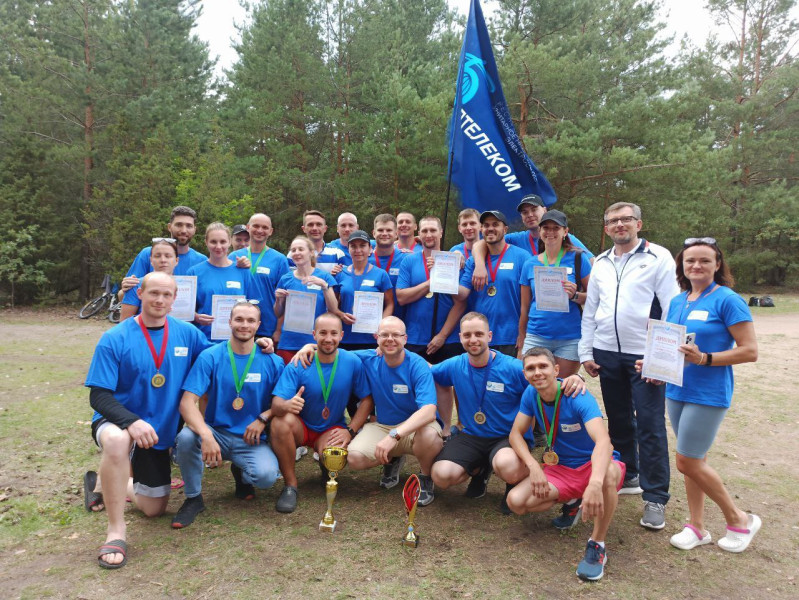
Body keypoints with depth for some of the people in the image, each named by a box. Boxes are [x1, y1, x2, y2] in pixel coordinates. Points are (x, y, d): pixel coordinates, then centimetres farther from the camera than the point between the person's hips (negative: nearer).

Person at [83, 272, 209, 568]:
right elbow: (98, 396, -18)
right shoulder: (114, 339, -16)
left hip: (160, 429, 4)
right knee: (118, 441, -42)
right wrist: (131, 421, -36)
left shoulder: (187, 334, -6)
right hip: (117, 421, -4)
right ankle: (116, 530, -24)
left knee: (154, 508, 13)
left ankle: (105, 484, 42)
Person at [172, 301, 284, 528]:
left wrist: (263, 418, -15)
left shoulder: (272, 362, -1)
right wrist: (206, 436, -32)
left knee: (267, 475, -28)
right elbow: (187, 402, -15)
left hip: (252, 440, 0)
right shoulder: (210, 357, -6)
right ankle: (193, 497, -3)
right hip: (216, 432, 0)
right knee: (186, 437, -32)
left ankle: (241, 473, 12)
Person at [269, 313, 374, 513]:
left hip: (332, 429, 0)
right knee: (281, 421, -33)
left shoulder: (353, 362, -11)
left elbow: (366, 400, -4)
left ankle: (326, 468, 9)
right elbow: (276, 404, -21)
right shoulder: (298, 364, -14)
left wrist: (350, 430, -14)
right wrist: (286, 405, -45)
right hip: (301, 427, 0)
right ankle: (290, 485, -14)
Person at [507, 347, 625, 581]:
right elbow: (516, 434, -3)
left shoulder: (578, 398, -25)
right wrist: (534, 467, -22)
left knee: (609, 474, -41)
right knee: (516, 501, -20)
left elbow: (603, 441, -40)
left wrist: (595, 483, -59)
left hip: (593, 464, -4)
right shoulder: (531, 395, -8)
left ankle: (597, 545, -18)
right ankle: (571, 500, 10)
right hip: (561, 469, 5)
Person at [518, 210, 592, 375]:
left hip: (569, 339, -2)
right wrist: (521, 345, 14)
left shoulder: (577, 258, 0)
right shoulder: (530, 265, 7)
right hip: (535, 338, 2)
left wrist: (574, 295, -20)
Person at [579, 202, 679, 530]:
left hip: (646, 355, -5)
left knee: (650, 426, -2)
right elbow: (590, 312, 14)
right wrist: (585, 352, 9)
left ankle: (655, 498, 9)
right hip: (607, 354, 5)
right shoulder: (600, 263, 12)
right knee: (618, 421, 15)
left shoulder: (658, 257, -3)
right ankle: (627, 476, 32)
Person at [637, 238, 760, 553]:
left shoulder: (728, 300, -11)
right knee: (694, 460, 14)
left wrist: (704, 359, -23)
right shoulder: (677, 302, 10)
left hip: (709, 394, -7)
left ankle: (739, 519, 18)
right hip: (677, 390, 7)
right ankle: (696, 526, 27)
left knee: (688, 461, -4)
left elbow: (750, 351, -14)